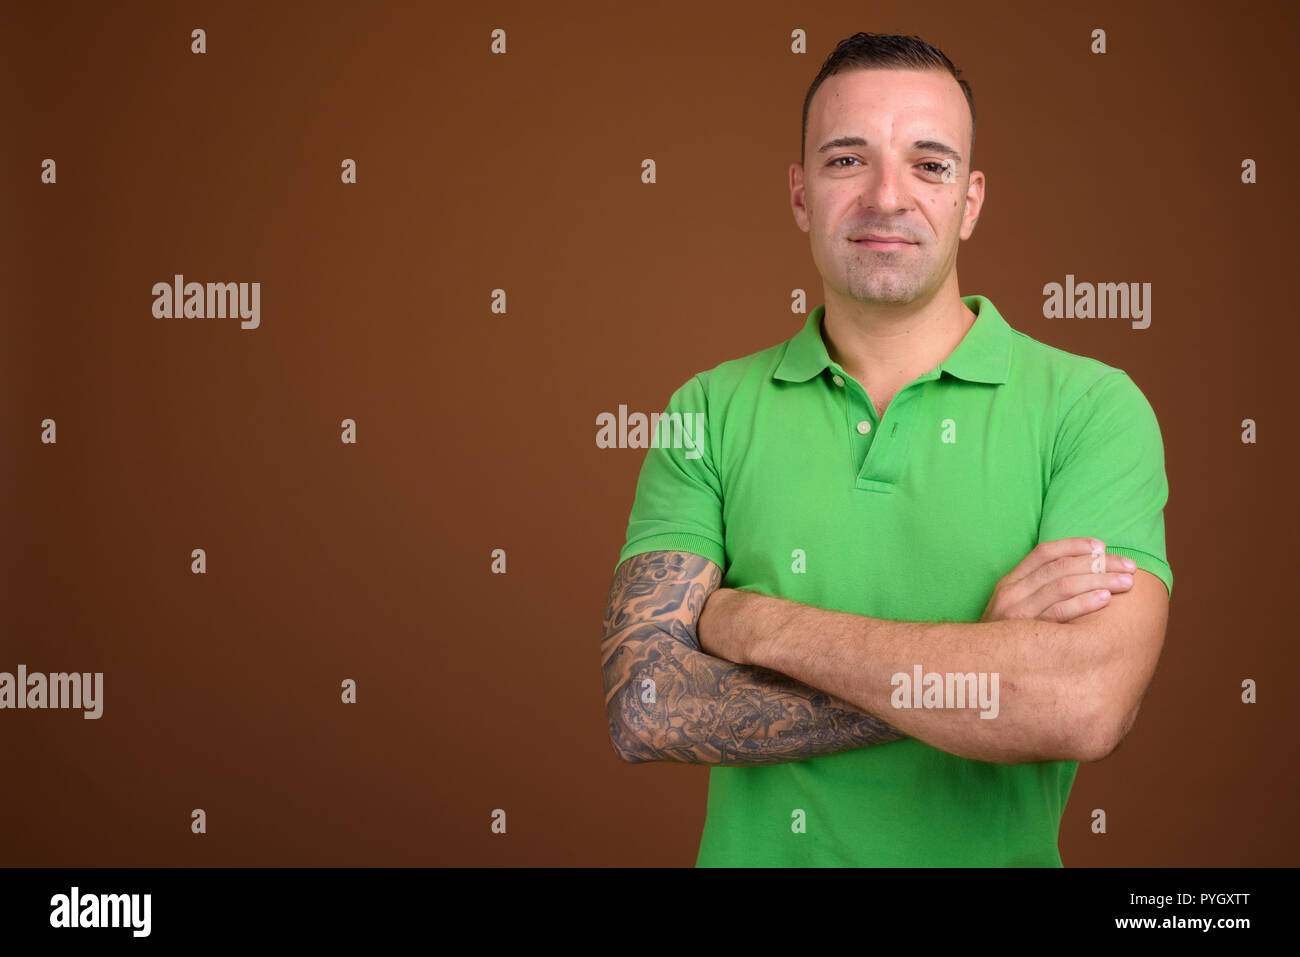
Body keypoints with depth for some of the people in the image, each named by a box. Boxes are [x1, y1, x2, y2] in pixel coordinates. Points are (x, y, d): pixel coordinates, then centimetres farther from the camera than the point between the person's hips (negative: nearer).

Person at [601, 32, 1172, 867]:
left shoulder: (1092, 406, -11)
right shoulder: (707, 413, -6)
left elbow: (1088, 706, -25)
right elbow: (644, 706, -16)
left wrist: (761, 625, -19)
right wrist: (982, 668, -22)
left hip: (988, 848, -1)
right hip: (750, 847, 1)